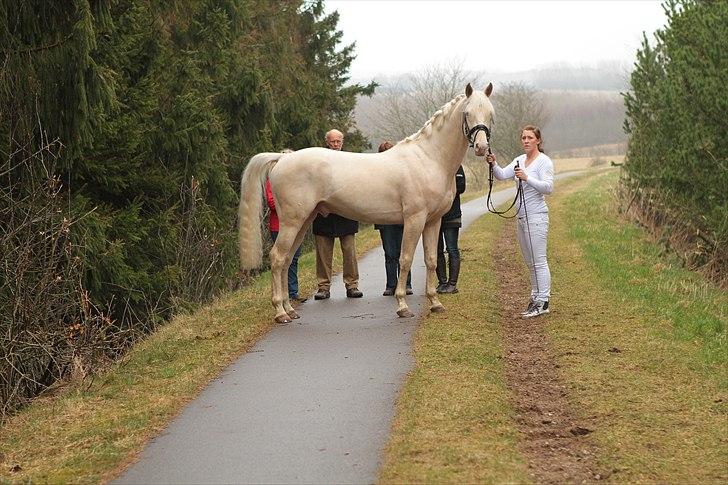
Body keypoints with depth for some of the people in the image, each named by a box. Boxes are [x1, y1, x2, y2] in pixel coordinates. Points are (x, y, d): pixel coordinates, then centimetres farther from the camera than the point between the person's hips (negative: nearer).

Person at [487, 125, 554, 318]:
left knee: (539, 261, -8)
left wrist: (527, 179, -31)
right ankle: (535, 297, 23)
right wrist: (493, 165, -15)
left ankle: (543, 302, -6)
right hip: (522, 216, 9)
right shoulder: (520, 160, 13)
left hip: (536, 216, -9)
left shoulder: (544, 161, -10)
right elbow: (502, 175, 4)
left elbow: (548, 187, -20)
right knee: (530, 262, 14)